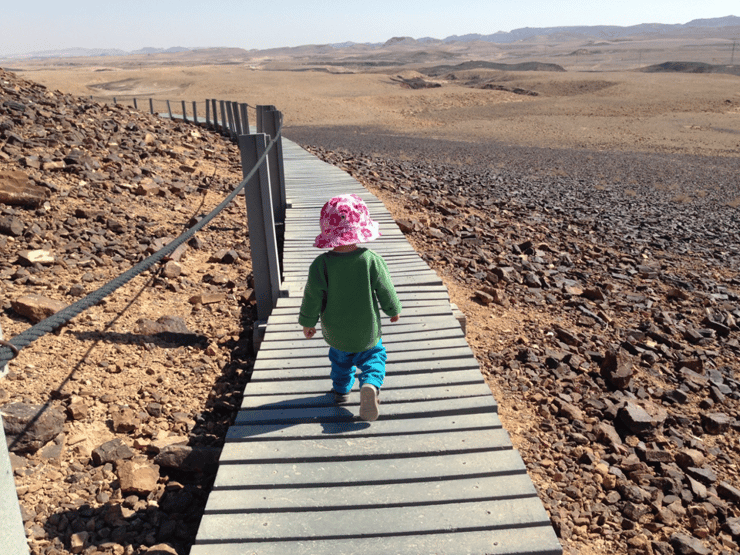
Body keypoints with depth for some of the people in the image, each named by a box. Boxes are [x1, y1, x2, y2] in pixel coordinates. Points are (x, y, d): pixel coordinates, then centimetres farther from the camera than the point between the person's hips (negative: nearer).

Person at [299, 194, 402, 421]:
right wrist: (393, 310, 12)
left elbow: (312, 297, -12)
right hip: (367, 330, -1)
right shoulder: (372, 261, -20)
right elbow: (386, 291, -8)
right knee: (374, 354, 21)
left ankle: (341, 390, 43)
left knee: (340, 358, 28)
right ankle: (371, 383, -3)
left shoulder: (321, 264, -21)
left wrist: (308, 322, 4)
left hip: (335, 332, 1)